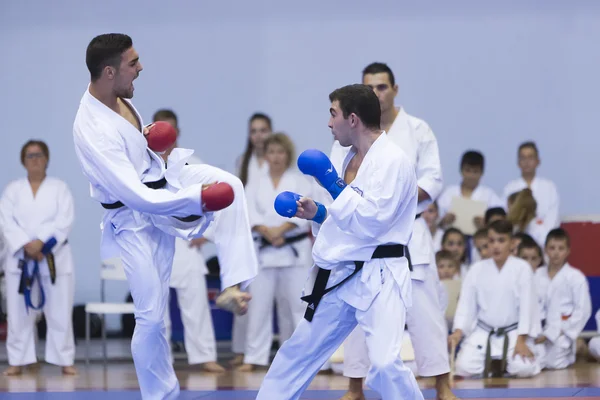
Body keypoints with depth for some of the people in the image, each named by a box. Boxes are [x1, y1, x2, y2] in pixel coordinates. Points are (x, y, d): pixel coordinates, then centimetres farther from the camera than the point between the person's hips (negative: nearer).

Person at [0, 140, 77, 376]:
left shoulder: (59, 188, 5)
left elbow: (64, 221, -7)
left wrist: (41, 243, -19)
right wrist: (26, 246, -17)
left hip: (54, 257, -1)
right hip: (20, 257, 1)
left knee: (60, 311, -1)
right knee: (19, 312, 1)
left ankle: (65, 361, 5)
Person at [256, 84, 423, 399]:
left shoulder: (392, 161, -15)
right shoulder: (351, 158, 13)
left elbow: (371, 222, -23)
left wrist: (334, 187, -17)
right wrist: (316, 214, 8)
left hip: (378, 278, -9)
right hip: (341, 276, 9)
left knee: (384, 365, -24)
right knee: (298, 351, 20)